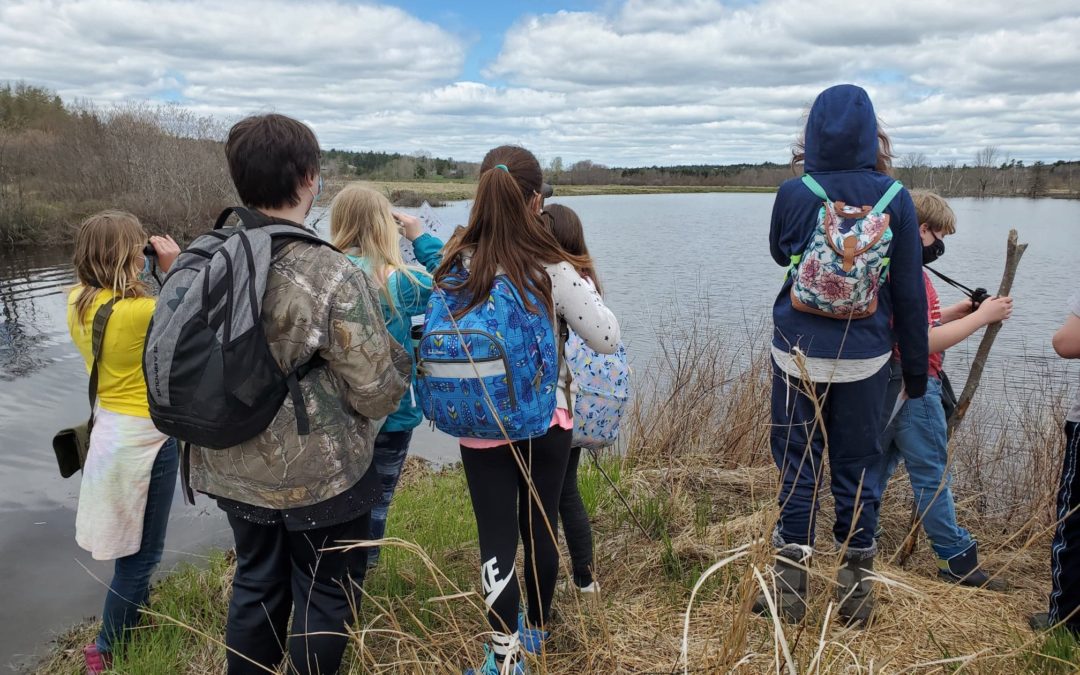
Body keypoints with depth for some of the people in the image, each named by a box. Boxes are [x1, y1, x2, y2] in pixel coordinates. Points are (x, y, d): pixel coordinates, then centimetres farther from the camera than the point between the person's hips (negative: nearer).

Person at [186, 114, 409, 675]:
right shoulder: (334, 275, -24)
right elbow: (378, 395, -19)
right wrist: (396, 352, 1)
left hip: (233, 469, 6)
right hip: (318, 477, -5)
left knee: (255, 586, 24)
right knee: (323, 597, 14)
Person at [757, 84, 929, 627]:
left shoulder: (794, 194, -6)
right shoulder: (893, 197, -4)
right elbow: (910, 291, 0)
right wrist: (916, 367, 9)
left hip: (799, 353, -1)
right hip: (864, 356, 1)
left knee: (797, 465, 9)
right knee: (857, 469, 11)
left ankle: (790, 589, 16)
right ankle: (856, 593, 23)